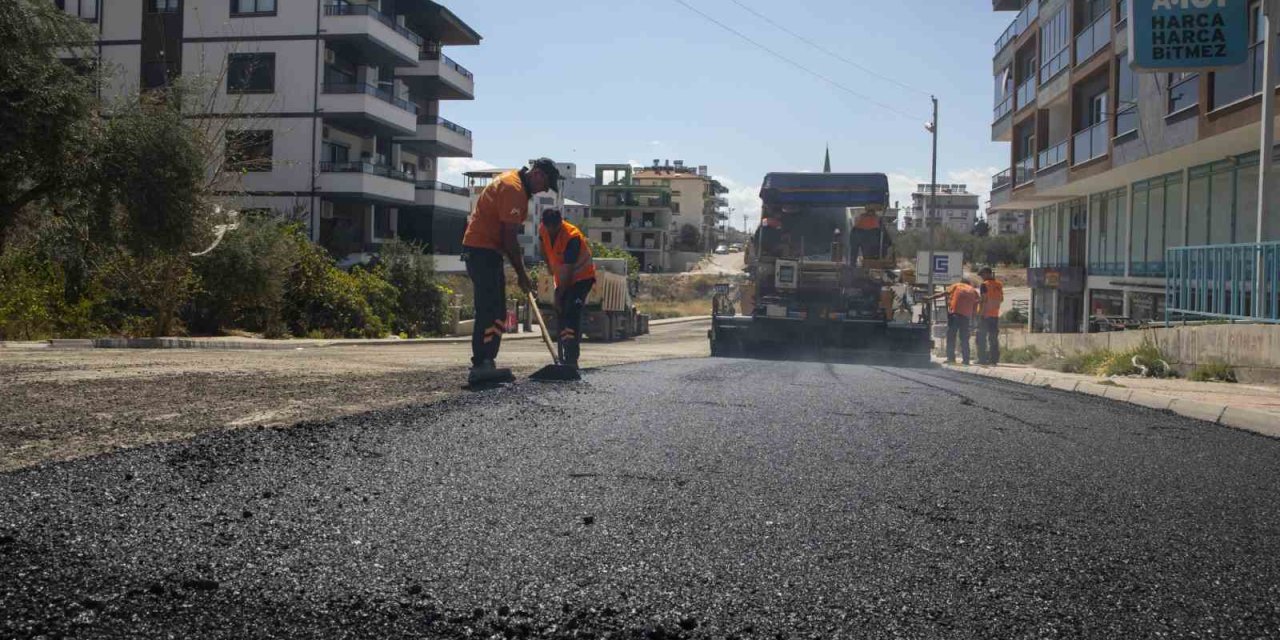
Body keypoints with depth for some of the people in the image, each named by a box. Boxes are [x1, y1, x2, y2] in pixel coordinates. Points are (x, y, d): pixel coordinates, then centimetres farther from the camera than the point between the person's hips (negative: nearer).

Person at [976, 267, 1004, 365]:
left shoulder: (985, 285, -11)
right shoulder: (999, 284, 8)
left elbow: (984, 300, -16)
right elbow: (1001, 299, 14)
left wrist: (981, 314, -15)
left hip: (985, 315, -6)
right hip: (995, 314, 6)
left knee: (981, 338, 0)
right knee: (994, 338, 10)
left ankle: (982, 359, -4)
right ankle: (994, 359, 7)